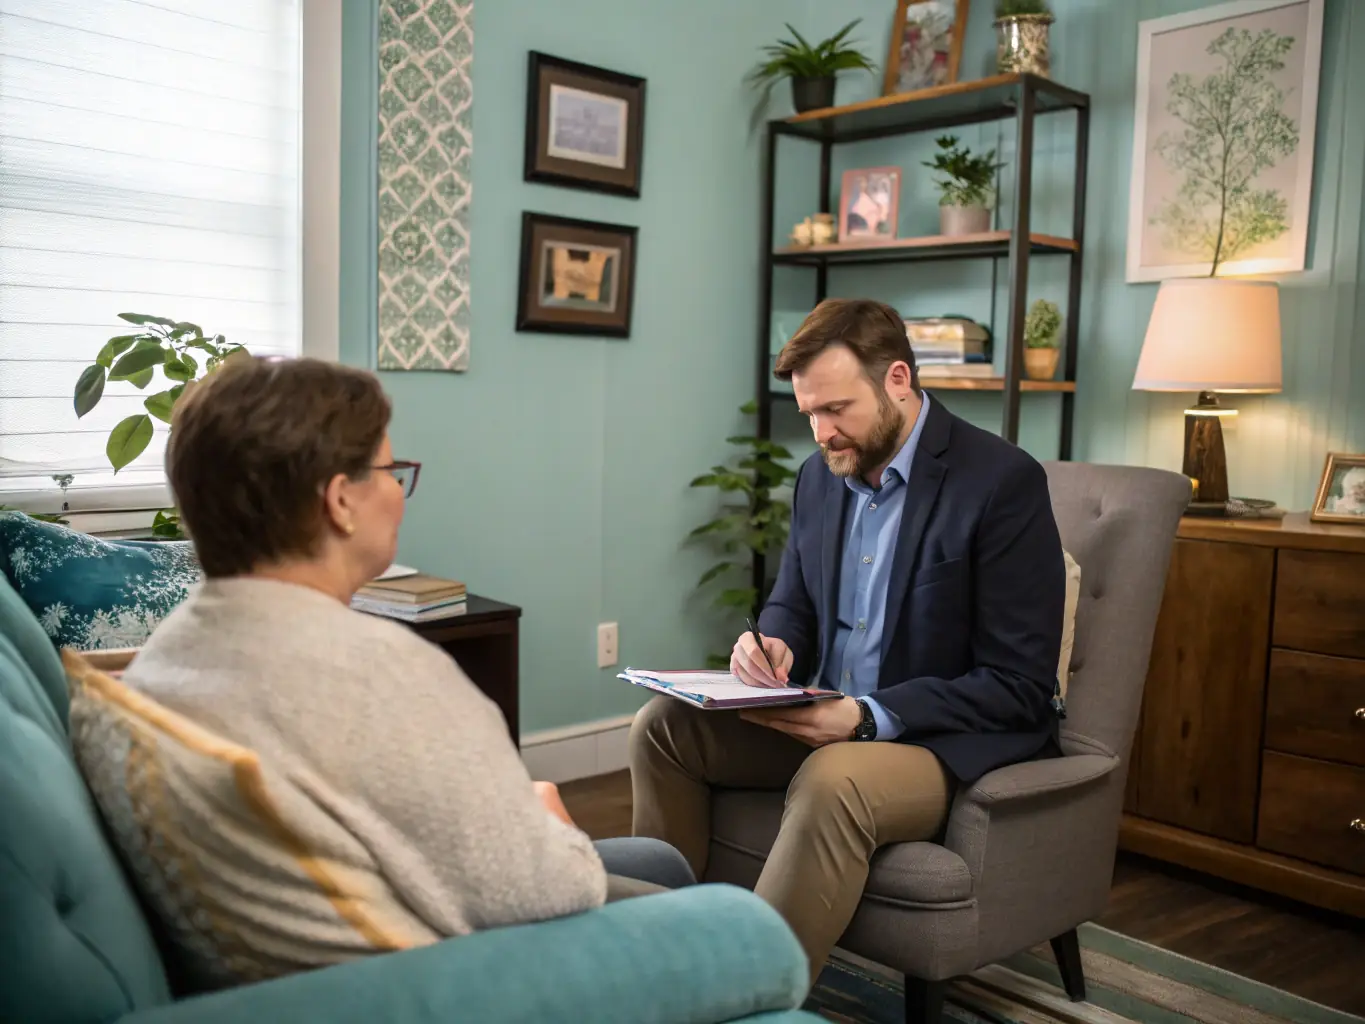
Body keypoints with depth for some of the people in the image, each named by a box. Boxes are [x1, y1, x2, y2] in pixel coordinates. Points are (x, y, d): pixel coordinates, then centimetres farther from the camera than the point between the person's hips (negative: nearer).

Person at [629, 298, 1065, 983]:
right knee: (662, 725, -6)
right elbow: (792, 604, 18)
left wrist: (868, 715, -26)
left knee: (831, 780, -36)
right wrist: (771, 645, -8)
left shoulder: (1003, 482, -16)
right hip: (827, 721, 7)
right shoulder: (820, 475, 5)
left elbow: (1021, 687, -17)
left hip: (954, 743, -7)